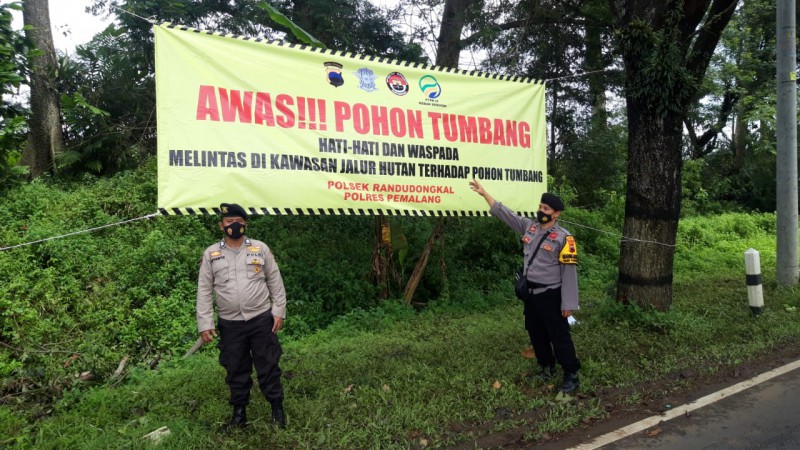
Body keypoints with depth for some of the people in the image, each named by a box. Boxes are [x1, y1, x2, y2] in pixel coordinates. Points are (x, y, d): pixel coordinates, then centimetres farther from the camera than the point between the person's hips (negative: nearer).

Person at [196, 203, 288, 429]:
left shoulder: (260, 248, 2)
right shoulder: (211, 254, 3)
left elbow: (275, 281, 4)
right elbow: (204, 291, 3)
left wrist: (279, 311, -2)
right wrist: (205, 323, -2)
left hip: (261, 319, -1)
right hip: (230, 323, 1)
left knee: (268, 364, 5)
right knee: (236, 369, 12)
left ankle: (277, 407, 21)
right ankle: (239, 412, 28)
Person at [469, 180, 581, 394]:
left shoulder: (563, 238, -15)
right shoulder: (529, 227, 4)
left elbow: (569, 272, -16)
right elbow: (505, 213, 8)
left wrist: (568, 303, -18)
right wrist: (484, 193, 3)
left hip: (550, 295, -7)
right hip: (530, 293, 7)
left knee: (559, 335, 0)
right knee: (536, 333, 17)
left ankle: (571, 375, 13)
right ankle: (547, 368, 33)